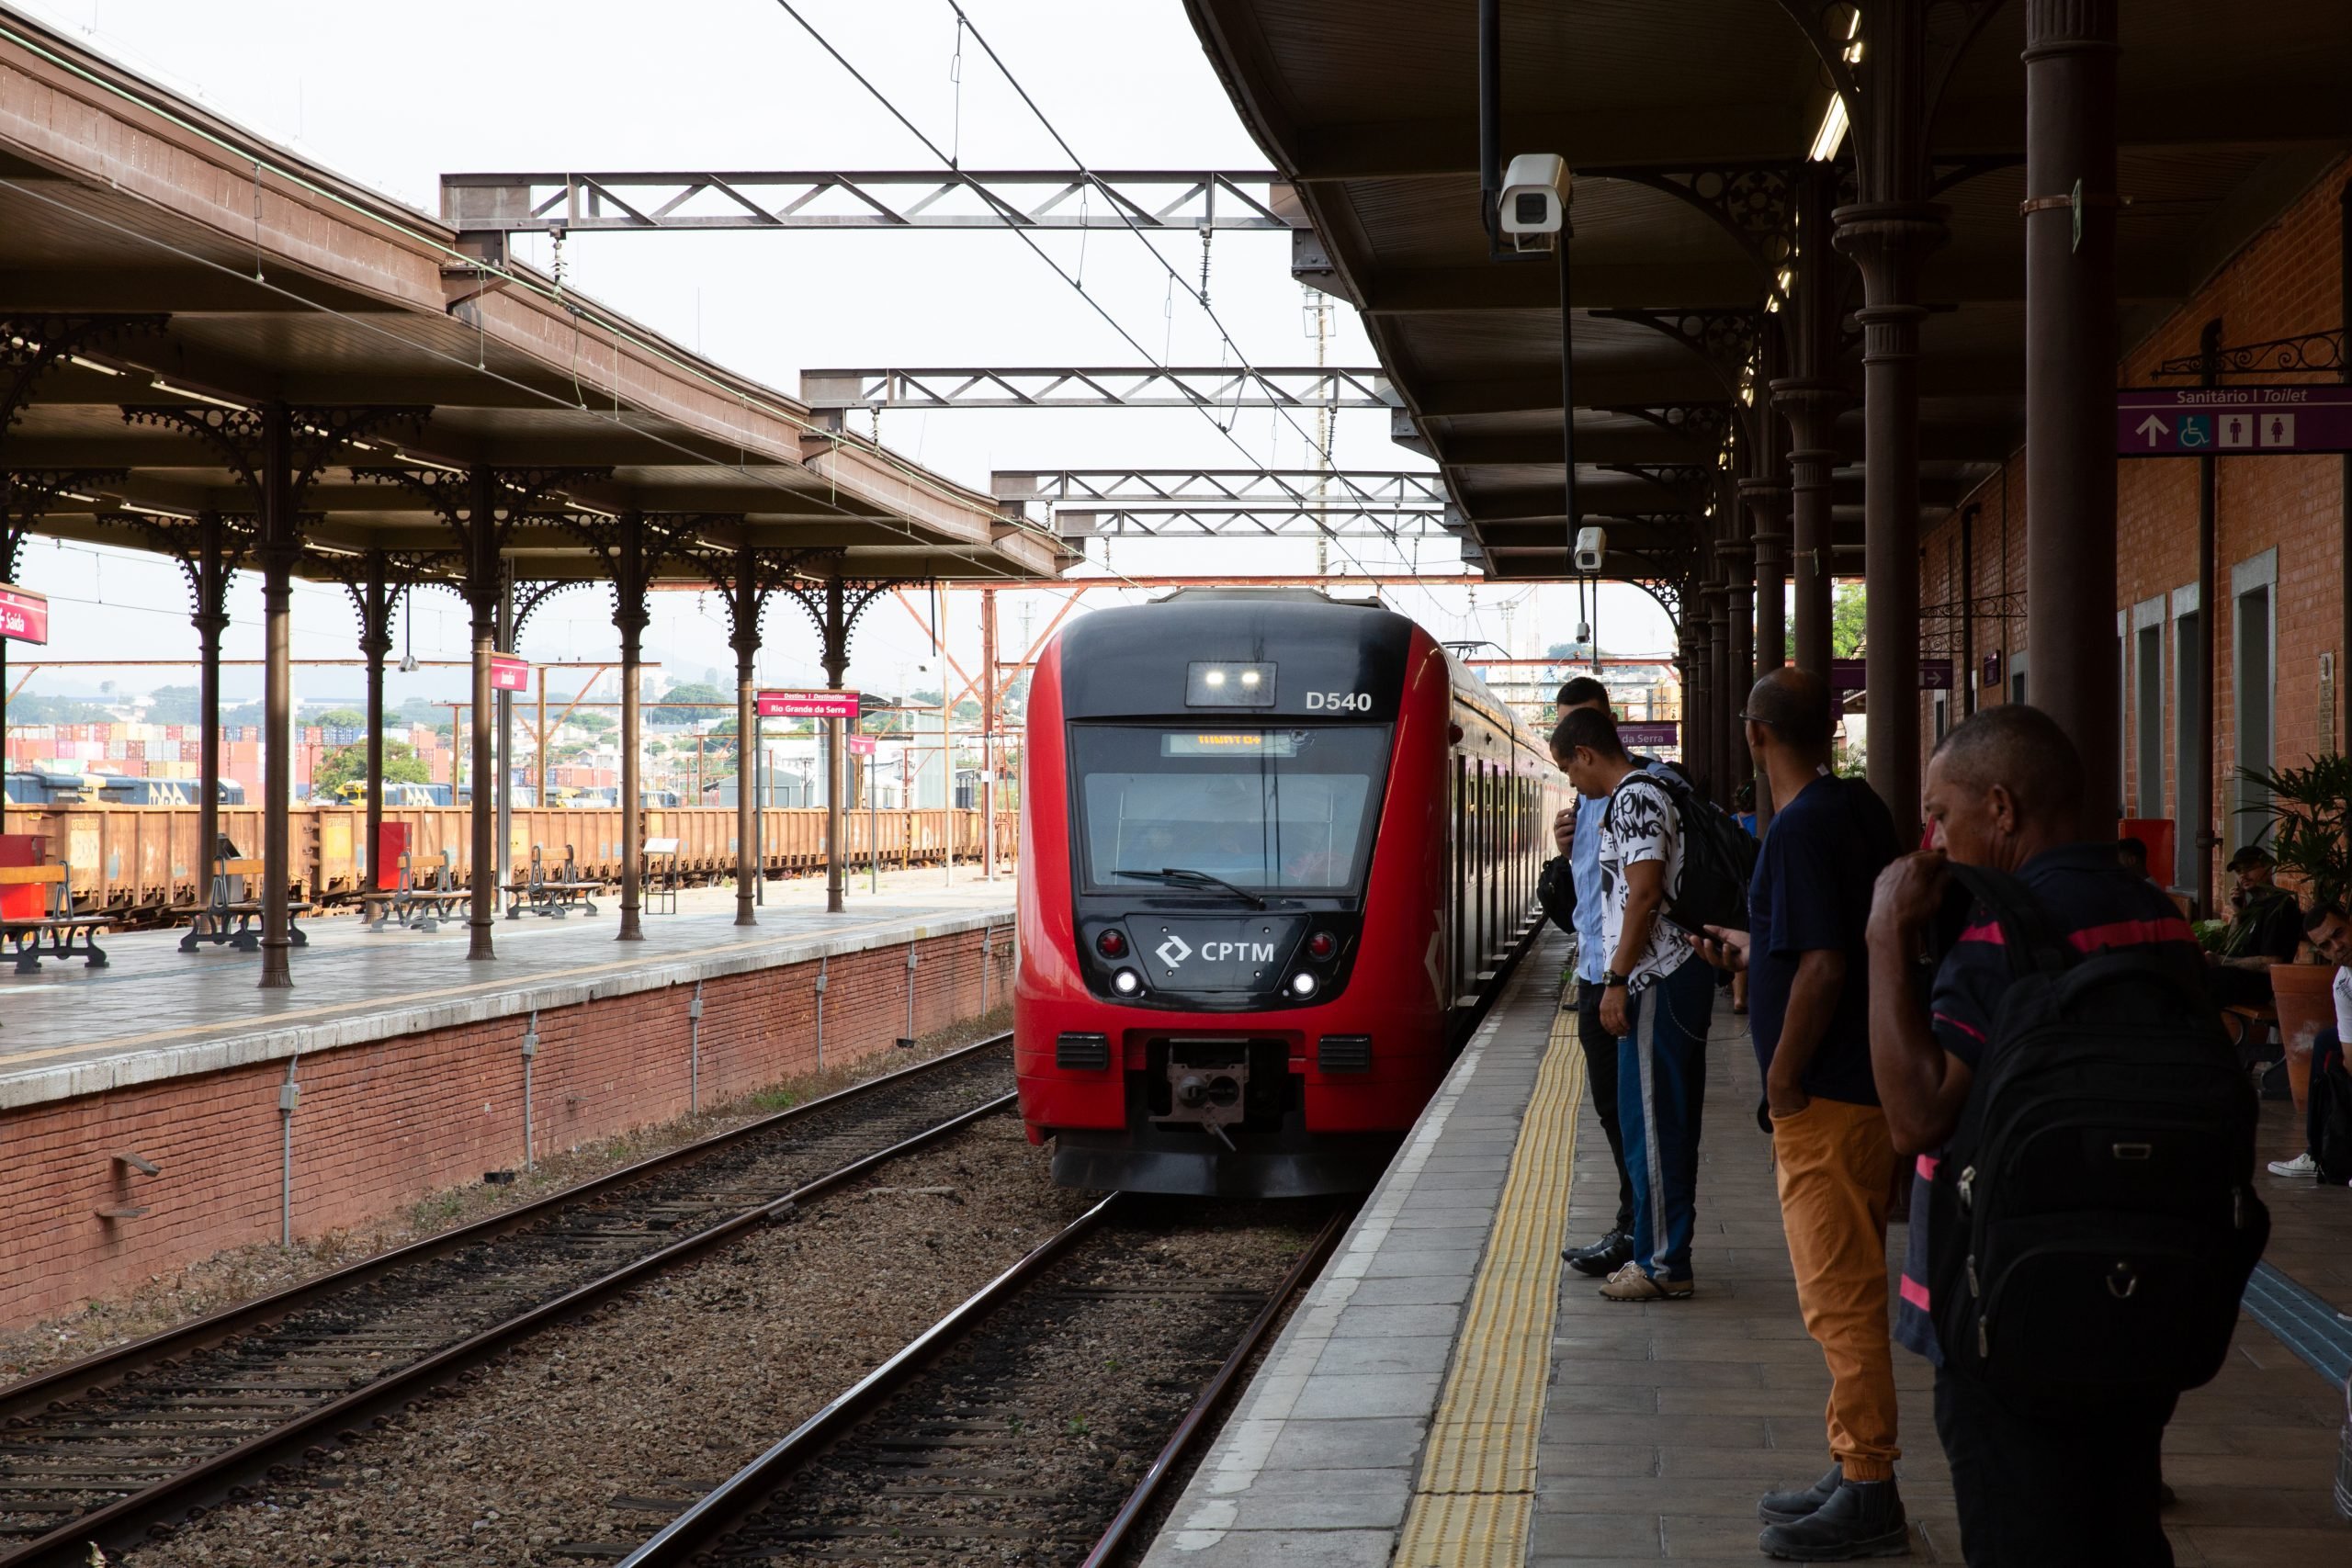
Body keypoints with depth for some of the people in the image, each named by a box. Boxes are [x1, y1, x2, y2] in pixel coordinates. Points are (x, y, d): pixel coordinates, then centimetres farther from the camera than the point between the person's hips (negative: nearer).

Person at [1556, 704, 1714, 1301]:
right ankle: (1666, 1254, 19)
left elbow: (1644, 895, -20)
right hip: (1679, 978, 10)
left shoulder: (1633, 799, -13)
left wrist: (1616, 980, -19)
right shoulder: (1647, 794, 18)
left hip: (1656, 983, -10)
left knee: (1651, 1123, -6)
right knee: (1670, 1122, 13)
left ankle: (1662, 1264, -2)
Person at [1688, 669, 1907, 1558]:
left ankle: (1868, 1499, 0)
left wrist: (1782, 1077, -16)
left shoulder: (1802, 829, -18)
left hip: (1826, 1097, -10)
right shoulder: (1862, 810, 11)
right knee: (1848, 1293, 17)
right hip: (1869, 1083, 10)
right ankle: (1857, 1473, 26)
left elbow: (1821, 965, -24)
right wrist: (1751, 952, 30)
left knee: (1840, 1299, -4)